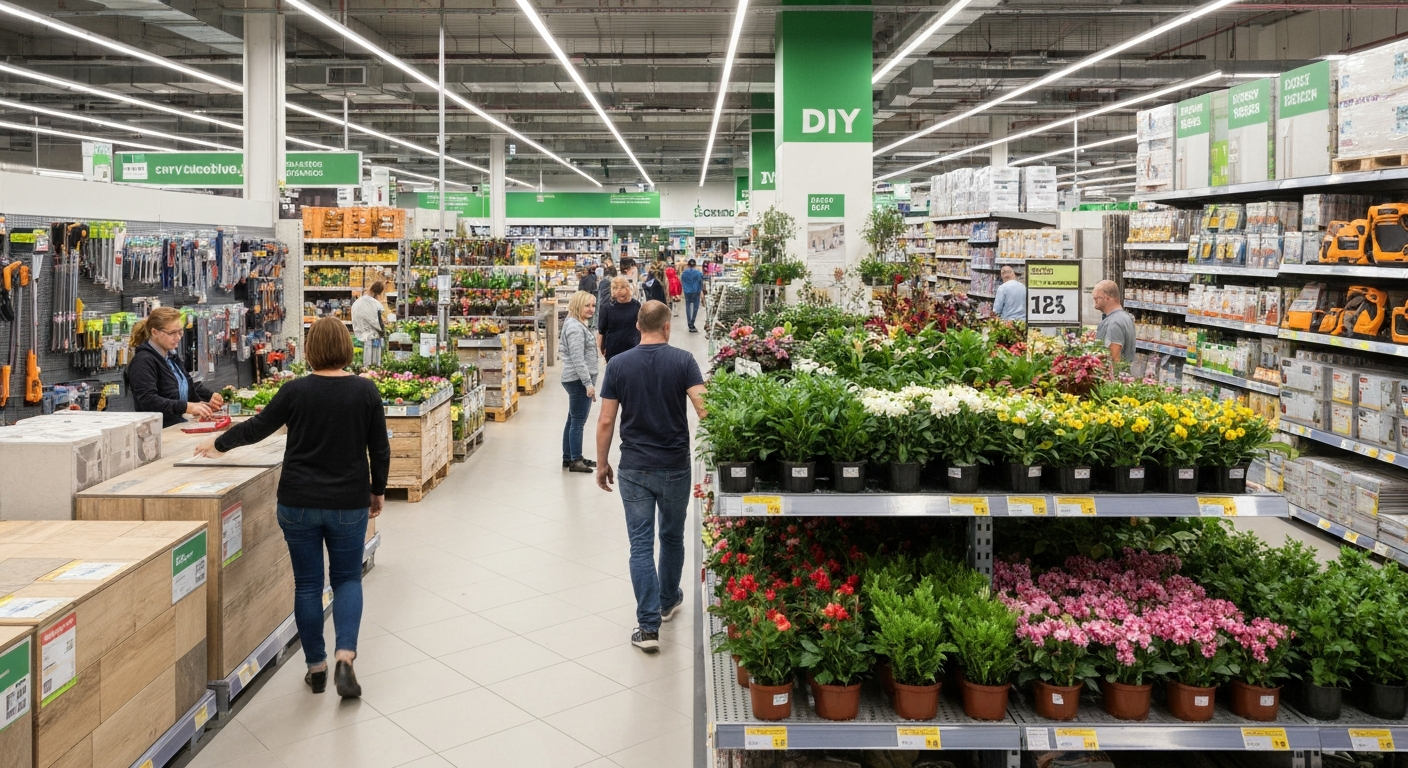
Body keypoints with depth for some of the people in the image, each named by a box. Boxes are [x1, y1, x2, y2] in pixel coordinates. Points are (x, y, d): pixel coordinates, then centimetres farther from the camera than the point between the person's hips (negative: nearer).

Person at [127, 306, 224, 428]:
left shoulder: (172, 356, 19)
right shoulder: (143, 361, -9)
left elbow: (188, 386, 31)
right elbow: (147, 400, -21)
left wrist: (210, 396, 11)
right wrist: (187, 407, -29)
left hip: (179, 425, 9)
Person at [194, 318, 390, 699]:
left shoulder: (296, 391, -8)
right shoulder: (365, 391, -6)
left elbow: (256, 428, 3)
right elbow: (380, 449, -2)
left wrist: (218, 443, 21)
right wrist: (378, 490, 13)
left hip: (299, 503, 0)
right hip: (349, 503, 1)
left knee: (307, 583, 11)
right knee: (347, 578, 14)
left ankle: (316, 666, 19)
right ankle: (345, 656, -6)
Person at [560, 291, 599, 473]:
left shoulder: (580, 325, 16)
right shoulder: (575, 328, -18)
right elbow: (577, 359, -23)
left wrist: (589, 381, 23)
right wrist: (589, 383, -24)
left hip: (578, 380, 11)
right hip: (578, 380, -11)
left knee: (573, 420, 15)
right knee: (578, 421, -4)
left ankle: (569, 458, 22)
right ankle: (575, 461, 2)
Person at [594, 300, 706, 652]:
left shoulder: (618, 364, -4)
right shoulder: (682, 360, -7)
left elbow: (605, 421, -4)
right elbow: (703, 408, -18)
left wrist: (602, 465, 7)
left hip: (634, 468, 0)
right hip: (675, 467, 1)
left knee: (641, 543, 2)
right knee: (672, 537, 20)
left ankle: (648, 625, -2)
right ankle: (668, 601, 39)